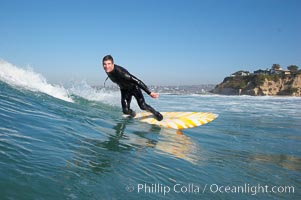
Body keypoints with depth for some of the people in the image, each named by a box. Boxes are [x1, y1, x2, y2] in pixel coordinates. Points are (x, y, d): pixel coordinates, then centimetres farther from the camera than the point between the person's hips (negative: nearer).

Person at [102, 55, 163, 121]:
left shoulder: (119, 71, -38)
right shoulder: (108, 70, -17)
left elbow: (136, 80, -37)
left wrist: (149, 93, -38)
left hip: (134, 87, -5)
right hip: (124, 90, 5)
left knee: (143, 106, -19)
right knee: (126, 111, -8)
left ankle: (155, 113, 10)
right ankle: (133, 114, 27)